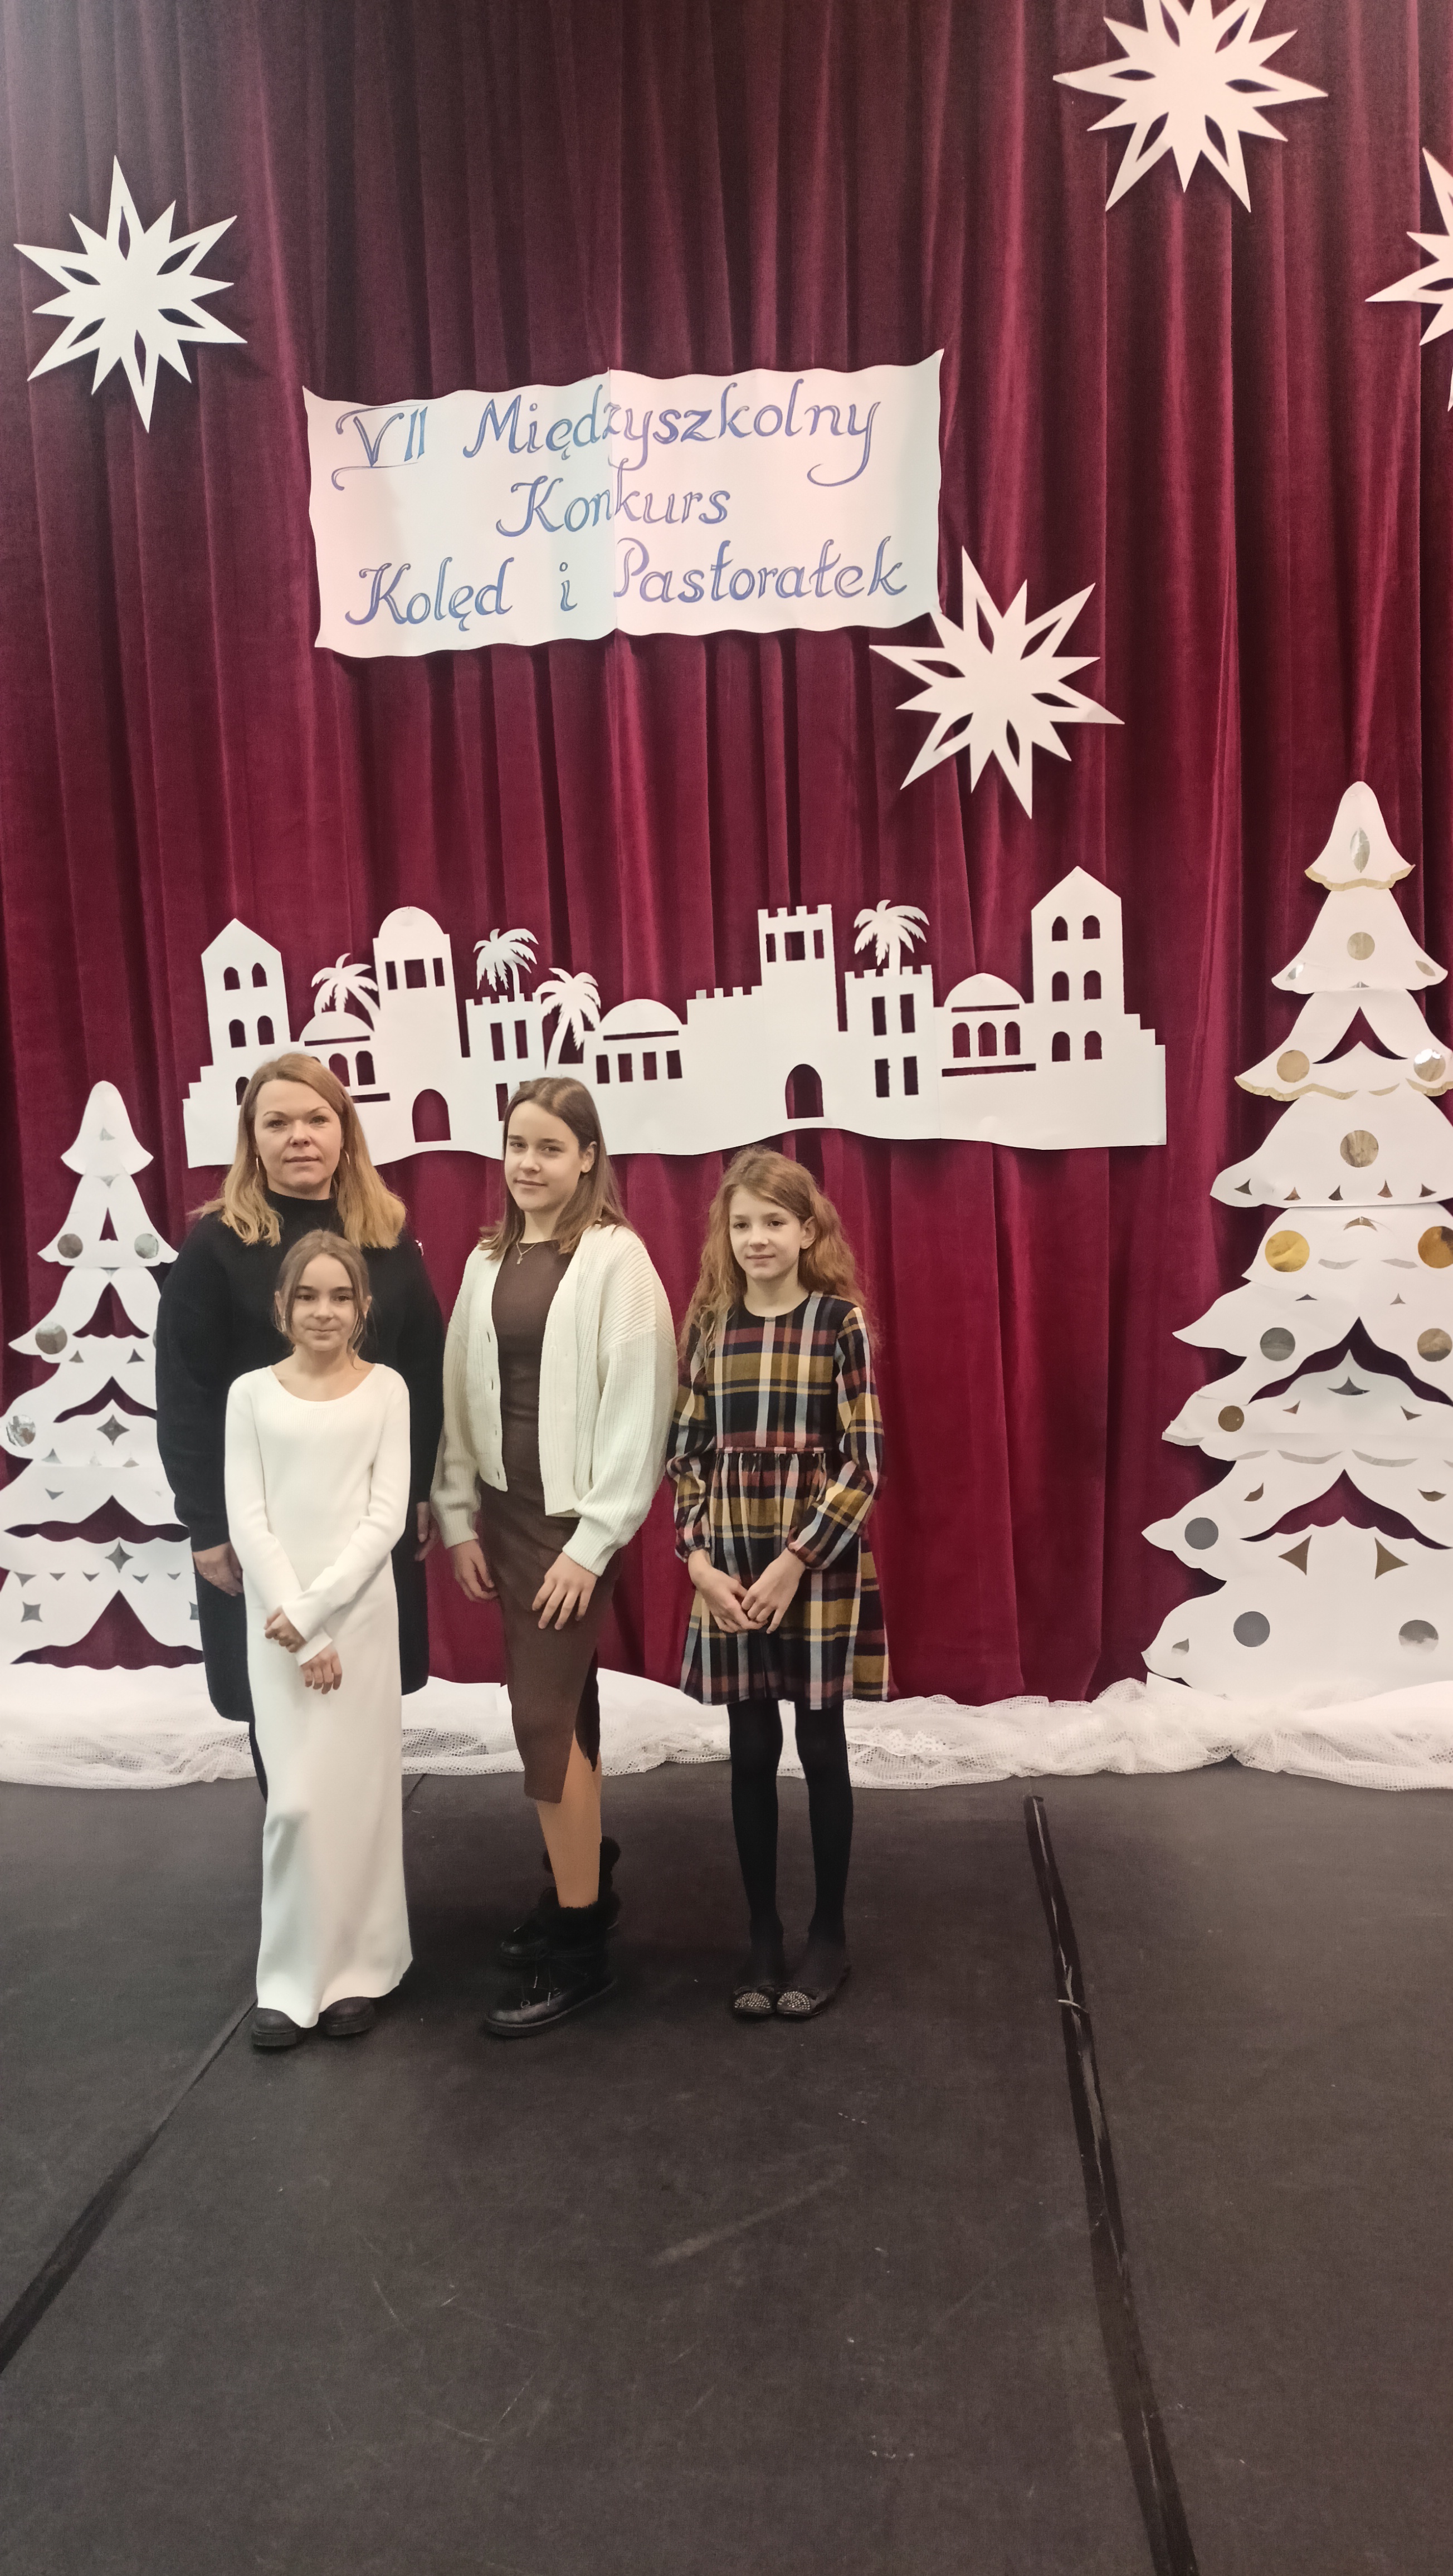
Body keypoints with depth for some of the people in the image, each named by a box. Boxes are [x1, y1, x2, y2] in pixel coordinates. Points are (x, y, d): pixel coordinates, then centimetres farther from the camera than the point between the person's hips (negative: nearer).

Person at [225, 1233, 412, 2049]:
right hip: (278, 1619, 0)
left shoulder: (386, 1389, -1)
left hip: (361, 1612, 0)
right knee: (296, 1799, -2)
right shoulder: (252, 1393, 1)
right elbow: (248, 1519, -3)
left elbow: (387, 1515, -5)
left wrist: (317, 1611, -12)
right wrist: (298, 1630, -9)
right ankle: (291, 1978, 12)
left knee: (358, 1789, 4)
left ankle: (355, 1968, 18)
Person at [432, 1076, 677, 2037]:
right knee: (564, 1706, 16)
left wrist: (593, 1541, -14)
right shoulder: (489, 1259, 8)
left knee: (544, 1717, -6)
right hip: (503, 1512, 6)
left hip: (573, 1516, -6)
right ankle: (587, 1876, 33)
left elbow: (637, 1406, -14)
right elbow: (460, 1393, 9)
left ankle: (579, 1946, 7)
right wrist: (459, 1517, 6)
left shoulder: (615, 1258, -11)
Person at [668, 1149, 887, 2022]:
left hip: (818, 1563, -3)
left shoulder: (840, 1321, -7)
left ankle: (829, 1933, 23)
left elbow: (864, 1462, -10)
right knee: (751, 1751, 10)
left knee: (820, 1745, 8)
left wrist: (794, 1562, -14)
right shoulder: (708, 1324, 3)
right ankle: (763, 1933, 24)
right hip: (731, 1567, 3)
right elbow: (686, 1455, 5)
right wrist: (700, 1560, -6)